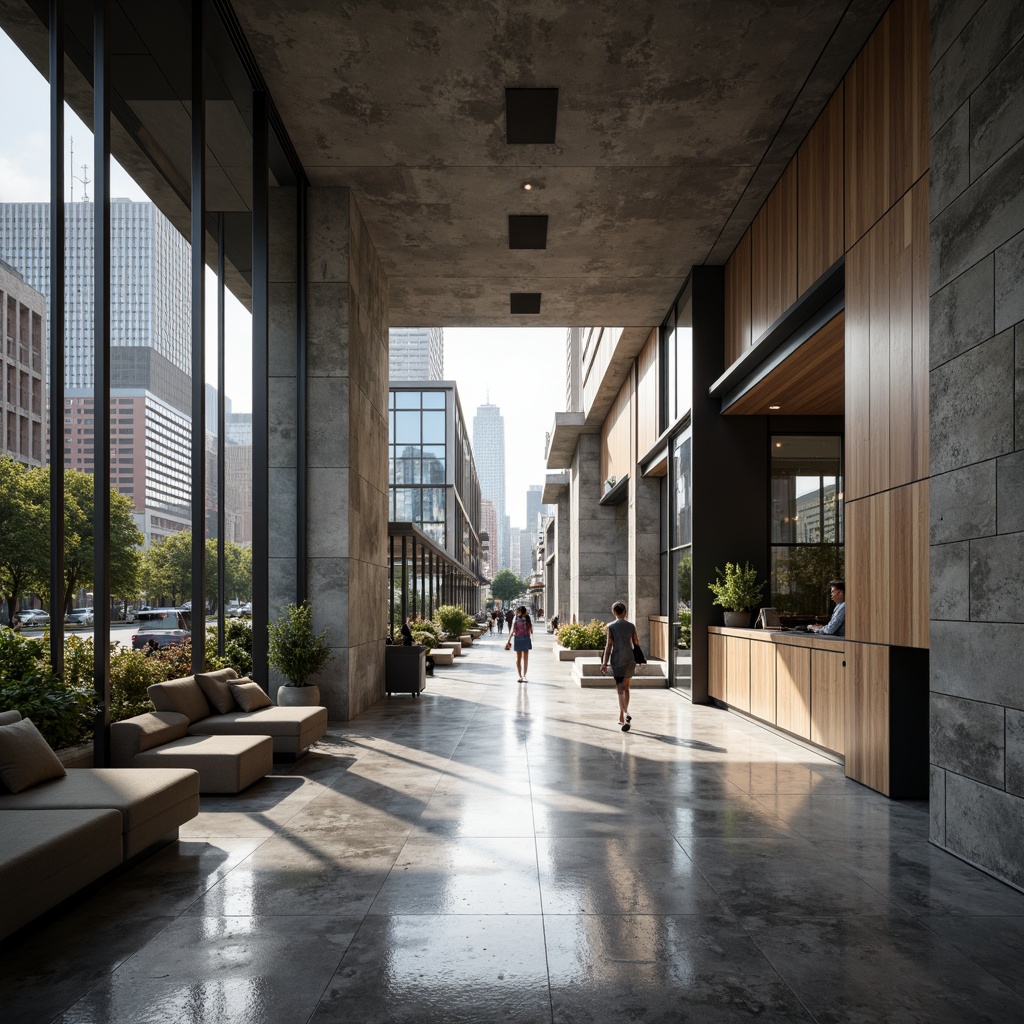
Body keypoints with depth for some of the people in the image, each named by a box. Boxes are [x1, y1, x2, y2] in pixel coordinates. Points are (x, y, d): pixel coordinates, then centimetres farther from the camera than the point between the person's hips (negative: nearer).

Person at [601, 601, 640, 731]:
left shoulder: (611, 627, -4)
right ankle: (622, 716, 20)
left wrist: (604, 663, -4)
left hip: (617, 660, -3)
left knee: (620, 688, -4)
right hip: (630, 659, 3)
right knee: (625, 687, 14)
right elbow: (636, 643, 6)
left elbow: (609, 645, -7)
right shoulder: (631, 626, 4)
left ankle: (625, 713, -24)